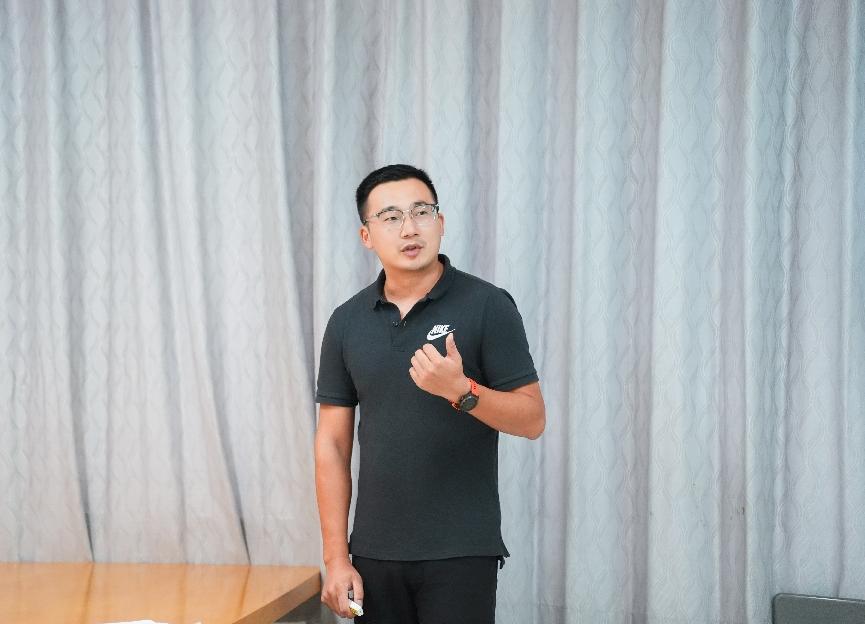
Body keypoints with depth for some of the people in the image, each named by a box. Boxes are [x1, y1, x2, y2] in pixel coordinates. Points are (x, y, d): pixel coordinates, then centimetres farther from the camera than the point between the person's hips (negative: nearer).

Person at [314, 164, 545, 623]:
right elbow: (332, 443, 7)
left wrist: (460, 389, -23)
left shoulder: (487, 305, -5)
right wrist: (336, 557, 1)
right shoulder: (347, 322, 6)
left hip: (461, 551, -3)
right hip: (375, 552, 4)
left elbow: (532, 419, -6)